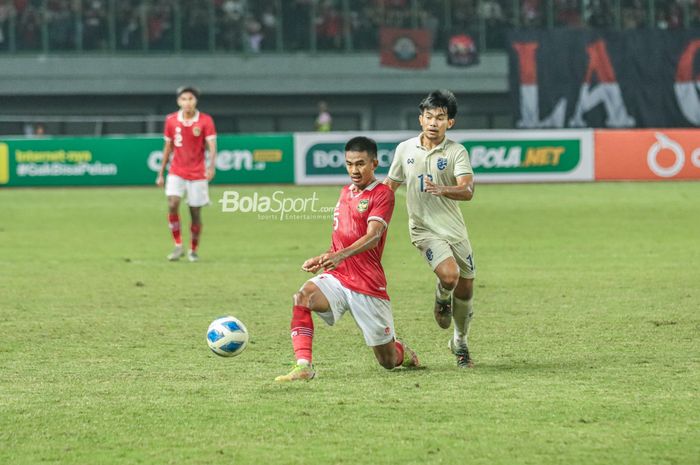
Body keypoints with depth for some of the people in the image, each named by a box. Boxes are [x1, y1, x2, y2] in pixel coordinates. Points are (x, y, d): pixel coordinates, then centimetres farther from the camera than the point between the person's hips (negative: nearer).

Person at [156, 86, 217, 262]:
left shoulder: (205, 121, -7)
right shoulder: (171, 120, 0)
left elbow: (212, 147, -15)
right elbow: (168, 147, 10)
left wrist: (211, 165, -34)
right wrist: (161, 173, 11)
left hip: (197, 173, -1)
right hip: (176, 172, 1)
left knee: (195, 212, 3)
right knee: (172, 205, -18)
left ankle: (193, 250, 21)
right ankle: (178, 246, -7)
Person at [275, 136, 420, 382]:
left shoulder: (382, 194, -8)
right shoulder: (346, 192, 15)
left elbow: (373, 237, -23)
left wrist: (341, 255, -39)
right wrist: (322, 259, 11)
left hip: (369, 287, -5)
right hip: (336, 278, 5)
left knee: (388, 361, 4)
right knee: (303, 297, -30)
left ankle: (403, 351, 41)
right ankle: (303, 367, -33)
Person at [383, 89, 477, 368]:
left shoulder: (456, 152, -7)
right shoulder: (405, 150, 1)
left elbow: (467, 190, -21)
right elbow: (390, 185, 16)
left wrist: (442, 190, -40)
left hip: (454, 228, 1)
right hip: (424, 228, -1)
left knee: (465, 290, 7)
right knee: (449, 274, -26)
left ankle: (460, 343, 32)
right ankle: (442, 297, 11)